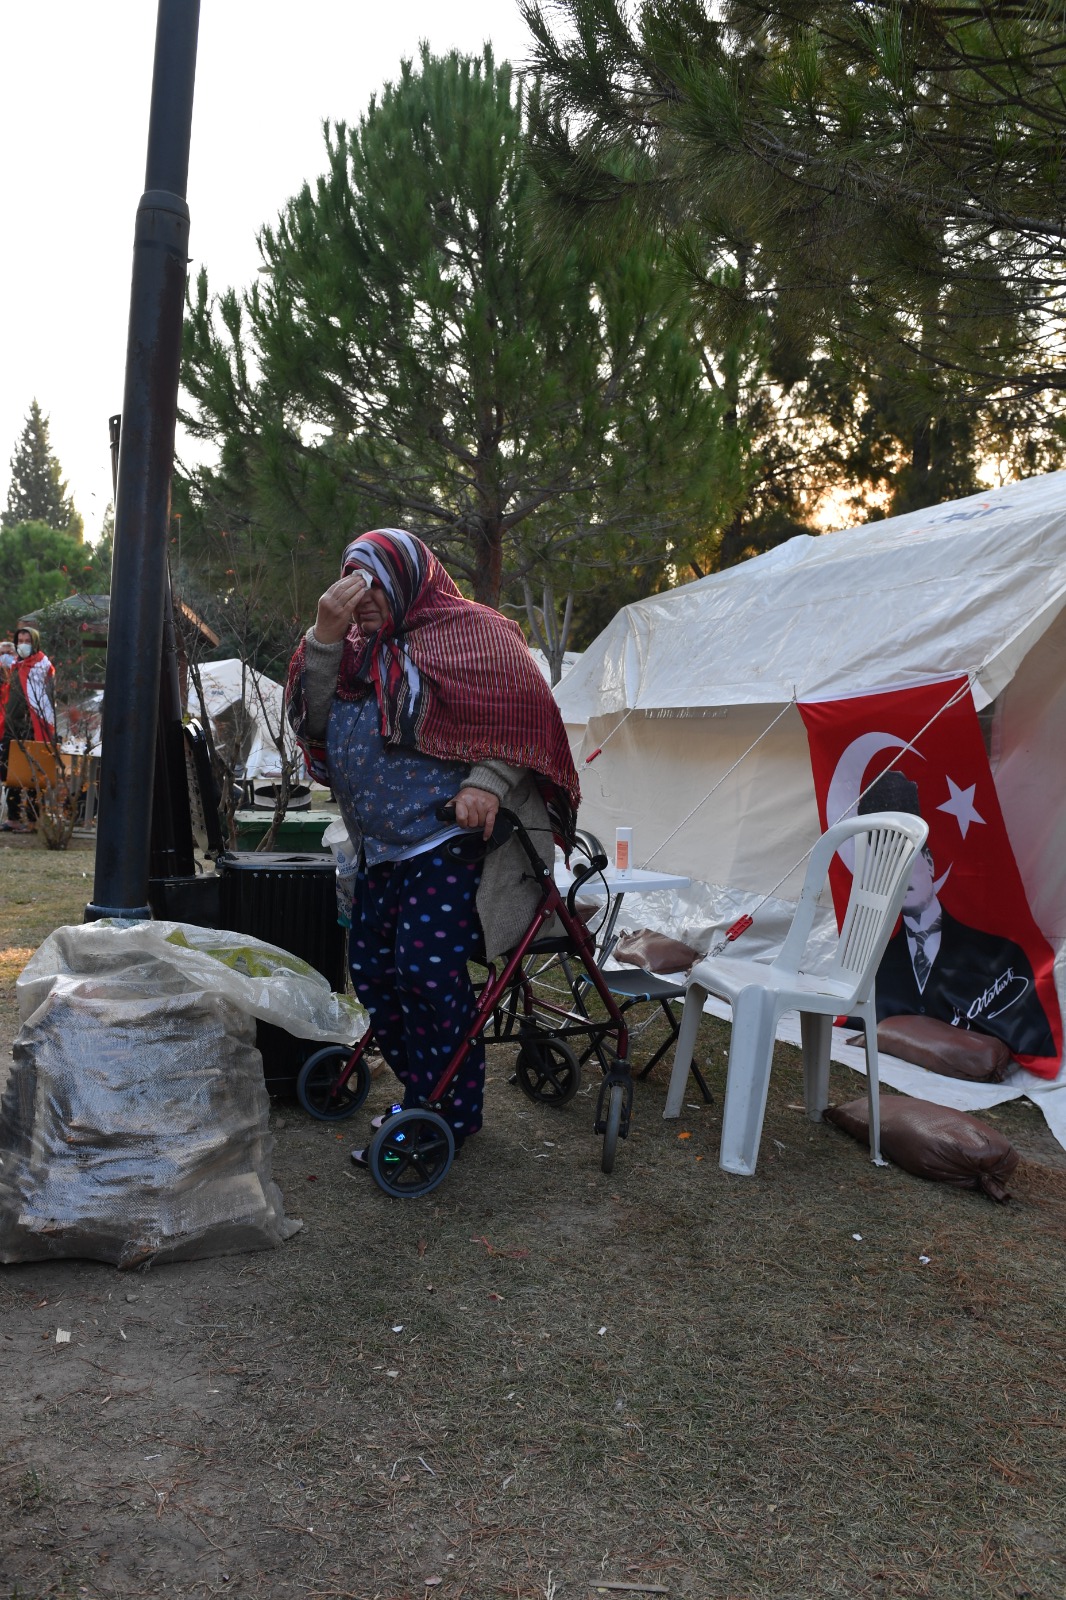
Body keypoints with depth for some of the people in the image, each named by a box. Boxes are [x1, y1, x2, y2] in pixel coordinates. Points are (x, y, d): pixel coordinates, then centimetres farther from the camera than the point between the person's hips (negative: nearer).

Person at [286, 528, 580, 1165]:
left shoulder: (470, 629, -3)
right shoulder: (360, 651, 18)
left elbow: (523, 707, -12)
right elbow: (313, 720, 7)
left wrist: (487, 782, -25)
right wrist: (326, 635, -4)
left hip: (451, 837, -8)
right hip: (384, 849, 8)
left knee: (427, 970, -14)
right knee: (372, 967, 8)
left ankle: (452, 1116, 3)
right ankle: (422, 1096, 25)